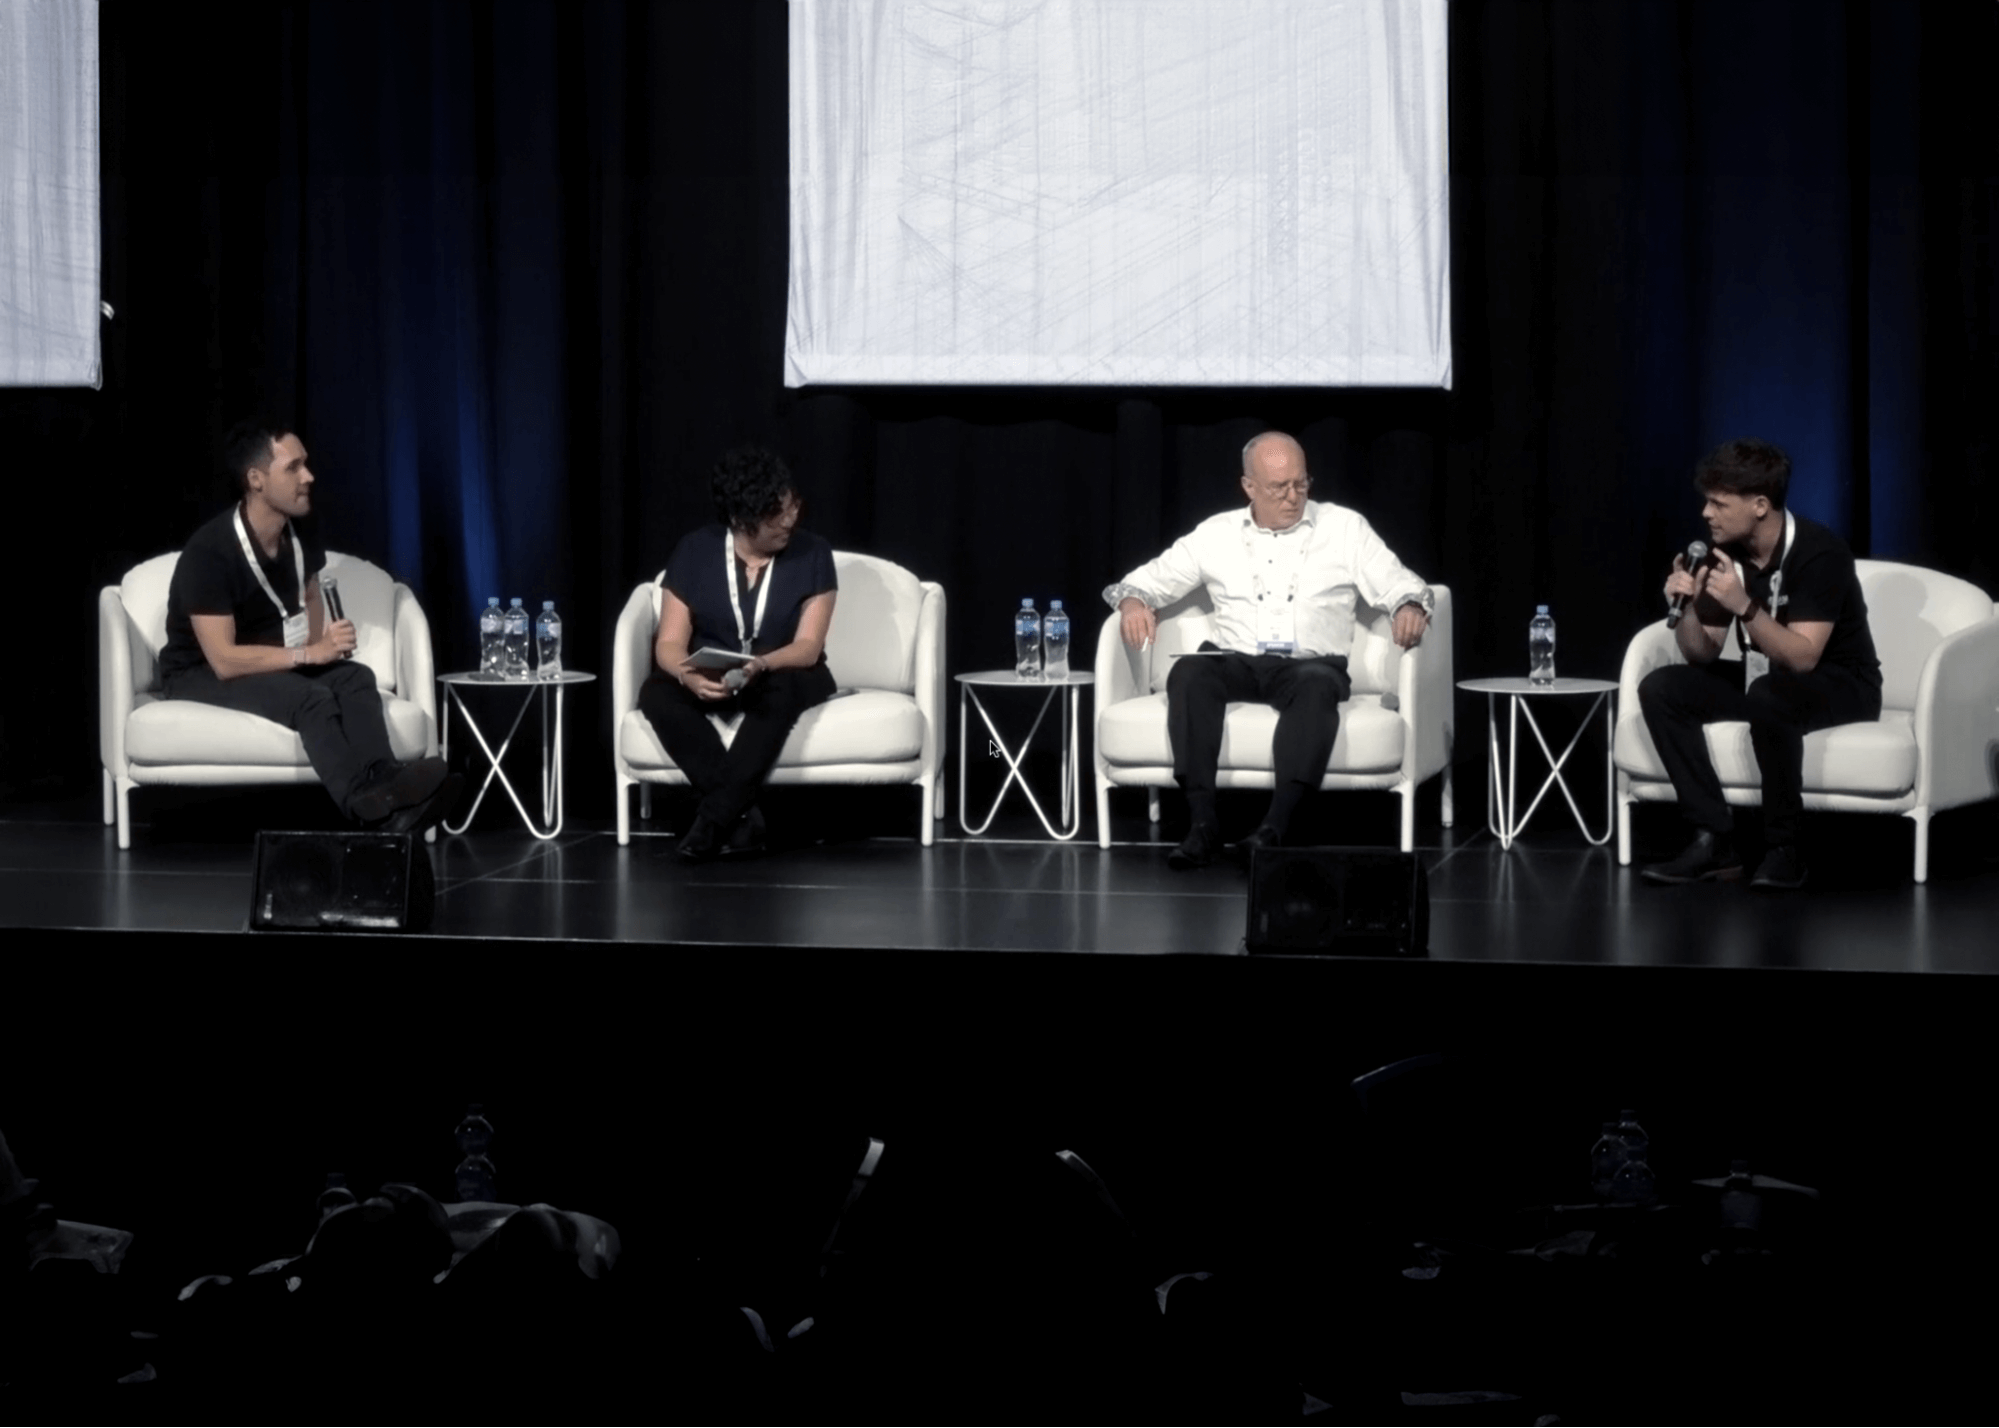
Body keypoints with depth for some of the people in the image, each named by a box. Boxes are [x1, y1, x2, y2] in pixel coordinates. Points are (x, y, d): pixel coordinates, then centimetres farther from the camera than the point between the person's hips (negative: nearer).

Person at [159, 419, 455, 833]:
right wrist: (310, 654, -28)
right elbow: (224, 661, -27)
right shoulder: (209, 551, -24)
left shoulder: (300, 538, -2)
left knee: (355, 678, -24)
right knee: (311, 697, -34)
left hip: (276, 666, 7)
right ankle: (374, 808, -57)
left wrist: (324, 643, -1)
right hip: (201, 673, -7)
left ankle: (382, 784, -50)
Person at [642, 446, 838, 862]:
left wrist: (760, 665, -38)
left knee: (780, 690, -38)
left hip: (785, 676, -2)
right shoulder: (694, 551, -6)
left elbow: (808, 648, -15)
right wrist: (689, 676, -34)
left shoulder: (812, 553, -9)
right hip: (710, 681, 2)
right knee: (656, 693, -30)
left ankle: (713, 820, -38)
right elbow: (670, 643, -10)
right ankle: (741, 816, -34)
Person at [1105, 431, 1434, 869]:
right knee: (1189, 672, -32)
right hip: (1235, 663, 1)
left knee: (1317, 684, -37)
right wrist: (1133, 601, -9)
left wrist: (1410, 607, -20)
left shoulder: (1344, 527, 11)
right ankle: (1203, 824, -36)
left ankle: (1274, 829, -47)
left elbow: (1399, 583, 5)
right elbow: (1149, 579, 16)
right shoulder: (1217, 533, 14)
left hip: (1311, 664, -1)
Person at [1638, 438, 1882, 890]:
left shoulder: (1819, 552, -24)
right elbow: (1704, 655, -1)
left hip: (1841, 684, -7)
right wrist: (1685, 610, -21)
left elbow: (1801, 658, -31)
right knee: (1660, 688, -13)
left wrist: (1744, 606, -41)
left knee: (1769, 697, -39)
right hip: (1765, 679, 7)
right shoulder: (1725, 551, -4)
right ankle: (1715, 840, -17)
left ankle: (1783, 849, -24)